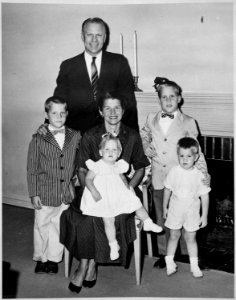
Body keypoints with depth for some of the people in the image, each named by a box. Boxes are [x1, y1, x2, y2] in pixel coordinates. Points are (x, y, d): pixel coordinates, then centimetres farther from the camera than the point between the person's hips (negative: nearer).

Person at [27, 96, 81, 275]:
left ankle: (54, 259, 28)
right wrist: (34, 194, -6)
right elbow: (32, 168, -4)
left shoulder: (75, 137, 0)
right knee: (42, 226, 11)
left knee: (59, 226, 11)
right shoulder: (38, 139, -6)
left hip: (66, 193, 2)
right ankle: (40, 258, 30)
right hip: (45, 193, -2)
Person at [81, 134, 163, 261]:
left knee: (137, 204, 5)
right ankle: (113, 245, -3)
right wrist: (94, 192, -24)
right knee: (108, 220, -15)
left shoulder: (118, 166, 6)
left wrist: (128, 186, 0)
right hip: (103, 199, -6)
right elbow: (88, 179, -12)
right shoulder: (97, 166, -10)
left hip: (120, 196, 6)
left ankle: (148, 223, 27)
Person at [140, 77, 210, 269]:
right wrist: (146, 148, 5)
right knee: (161, 218, 13)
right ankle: (164, 253, 26)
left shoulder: (188, 122, -2)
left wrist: (204, 173, -6)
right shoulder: (151, 119, 5)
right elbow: (144, 135, 24)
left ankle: (187, 254, 20)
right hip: (159, 179, 3)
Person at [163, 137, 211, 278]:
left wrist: (204, 215, -4)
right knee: (174, 236, 14)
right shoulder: (174, 171, -10)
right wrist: (165, 207, 9)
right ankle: (170, 263, 28)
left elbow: (205, 196, -6)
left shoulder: (199, 175, -13)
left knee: (191, 238, 9)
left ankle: (194, 265, 24)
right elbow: (168, 190, 3)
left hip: (192, 211, -1)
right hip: (175, 209, 1)